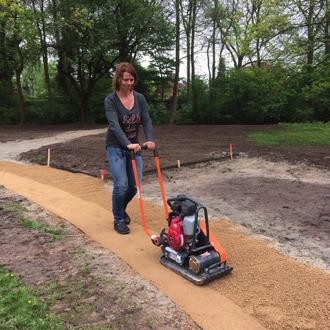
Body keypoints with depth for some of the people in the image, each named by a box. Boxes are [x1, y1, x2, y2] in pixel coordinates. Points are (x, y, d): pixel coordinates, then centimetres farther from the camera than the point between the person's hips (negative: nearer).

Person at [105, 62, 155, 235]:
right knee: (121, 185, -14)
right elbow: (114, 125, -27)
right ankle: (118, 220, 8)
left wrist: (149, 139, -29)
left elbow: (146, 120, -10)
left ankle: (121, 209, 34)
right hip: (116, 147, -4)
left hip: (134, 146, 5)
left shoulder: (140, 98, -1)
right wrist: (128, 144, -41)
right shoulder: (110, 100, -14)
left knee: (134, 185, 4)